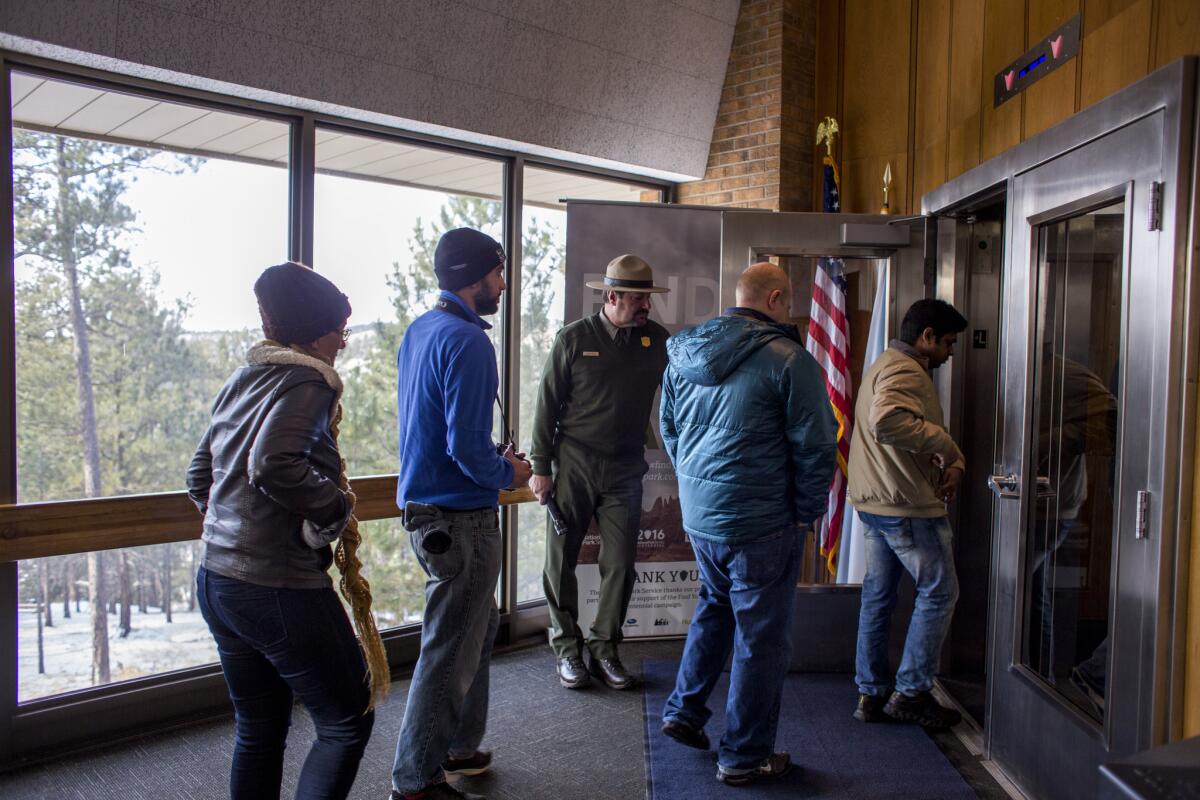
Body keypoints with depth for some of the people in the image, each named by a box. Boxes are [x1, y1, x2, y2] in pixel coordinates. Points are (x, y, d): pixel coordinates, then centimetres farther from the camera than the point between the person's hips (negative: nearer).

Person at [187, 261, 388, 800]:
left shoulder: (240, 382, 13)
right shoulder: (308, 383, -14)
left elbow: (200, 477, 18)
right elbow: (274, 466, -30)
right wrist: (336, 508, -16)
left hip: (217, 581, 9)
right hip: (280, 587, -9)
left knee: (258, 731, 19)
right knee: (347, 721, 5)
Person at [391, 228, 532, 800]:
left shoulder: (419, 330, 11)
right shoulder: (466, 341, -20)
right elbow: (466, 445, -25)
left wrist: (495, 456, 12)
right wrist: (507, 474, -6)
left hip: (423, 508, 10)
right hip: (459, 518, -10)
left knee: (477, 629, 23)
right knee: (448, 651, 3)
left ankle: (458, 747, 37)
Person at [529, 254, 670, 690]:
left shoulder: (656, 338, 3)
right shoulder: (574, 338, -4)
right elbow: (547, 404, -2)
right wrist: (541, 467, -3)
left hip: (624, 471, 2)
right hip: (573, 464, -2)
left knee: (620, 564, 5)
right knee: (562, 560, 5)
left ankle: (605, 649, 21)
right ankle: (567, 647, 21)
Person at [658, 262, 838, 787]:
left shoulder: (683, 357, 7)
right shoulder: (787, 358, -15)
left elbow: (669, 428, 17)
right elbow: (816, 445, -13)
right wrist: (805, 511, -1)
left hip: (698, 514, 7)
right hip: (761, 522, -7)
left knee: (714, 605, 28)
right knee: (761, 636, 7)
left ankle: (684, 711, 33)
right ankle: (744, 757, 19)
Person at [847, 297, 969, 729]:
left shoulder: (885, 366, 20)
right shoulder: (905, 371, -15)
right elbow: (888, 421, -36)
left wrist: (951, 461, 3)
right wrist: (946, 444, -24)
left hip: (877, 501, 10)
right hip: (907, 504, -10)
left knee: (878, 595, 13)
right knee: (939, 591, 2)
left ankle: (871, 693, 21)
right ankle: (912, 692, 8)